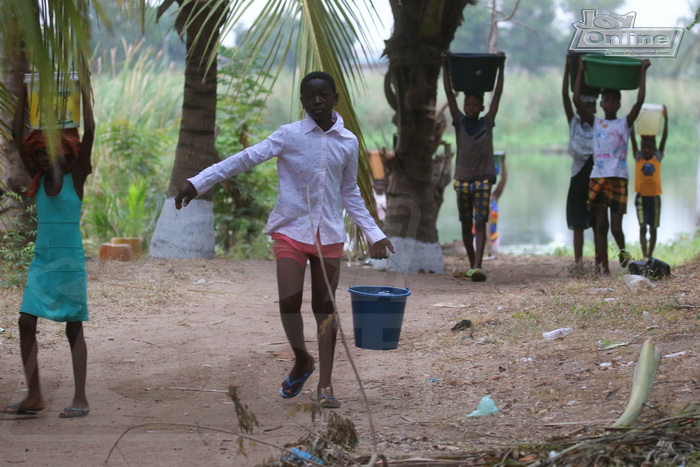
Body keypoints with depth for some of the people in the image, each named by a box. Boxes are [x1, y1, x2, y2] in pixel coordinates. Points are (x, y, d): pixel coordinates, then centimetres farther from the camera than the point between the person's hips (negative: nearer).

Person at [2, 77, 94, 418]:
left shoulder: (75, 179, -5)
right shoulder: (39, 180, 5)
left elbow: (89, 133, -14)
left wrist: (84, 93, -13)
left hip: (70, 263, -4)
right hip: (41, 262, 4)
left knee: (74, 328, 1)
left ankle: (80, 399, 5)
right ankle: (34, 396, 3)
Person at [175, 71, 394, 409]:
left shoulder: (348, 142, 6)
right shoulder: (290, 136, -4)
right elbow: (246, 158, -11)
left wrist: (373, 233, 14)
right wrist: (197, 183, -18)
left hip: (329, 235, 2)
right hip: (291, 230, -2)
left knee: (325, 308, 4)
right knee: (289, 302, -11)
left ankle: (325, 385, 10)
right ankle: (302, 361, 16)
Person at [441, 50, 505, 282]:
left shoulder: (487, 123, 3)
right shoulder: (459, 122, 4)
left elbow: (498, 94, 3)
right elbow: (449, 93, -1)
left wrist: (501, 68, 1)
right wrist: (446, 67, -6)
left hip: (483, 180, -2)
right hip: (463, 179, 2)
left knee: (480, 223, -11)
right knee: (466, 224, 9)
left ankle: (478, 266, -22)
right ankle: (472, 264, 23)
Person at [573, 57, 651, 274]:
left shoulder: (624, 123, 9)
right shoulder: (595, 122, 10)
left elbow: (639, 101, -3)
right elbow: (577, 100, 3)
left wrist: (642, 72, -1)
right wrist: (581, 71, 4)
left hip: (619, 178, -1)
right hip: (597, 177, 1)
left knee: (615, 225, -8)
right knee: (601, 224, 1)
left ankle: (623, 252, 14)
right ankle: (603, 266, 2)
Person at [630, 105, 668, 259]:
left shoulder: (657, 159, 3)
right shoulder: (638, 158, 1)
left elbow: (664, 138, -1)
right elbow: (633, 138, -3)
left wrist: (666, 119, -6)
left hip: (655, 197, 2)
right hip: (641, 197, -2)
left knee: (653, 229, 9)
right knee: (642, 227, -11)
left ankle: (650, 256, 18)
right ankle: (645, 255, -18)